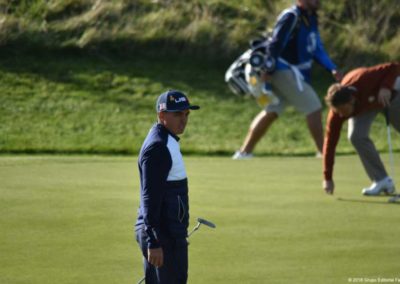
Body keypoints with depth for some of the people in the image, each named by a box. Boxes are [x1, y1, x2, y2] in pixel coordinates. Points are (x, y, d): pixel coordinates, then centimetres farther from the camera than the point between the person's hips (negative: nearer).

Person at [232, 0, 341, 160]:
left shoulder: (311, 18, 13)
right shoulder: (291, 17, -16)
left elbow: (317, 49, 16)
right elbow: (276, 42, -21)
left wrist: (332, 69, 7)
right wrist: (268, 69, -25)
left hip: (294, 73, 9)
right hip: (285, 70, -9)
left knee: (272, 111, 12)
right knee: (313, 107, -7)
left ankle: (244, 151, 15)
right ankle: (323, 152, -2)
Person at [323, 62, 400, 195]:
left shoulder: (365, 81, -44)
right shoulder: (337, 112, -33)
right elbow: (330, 142, -27)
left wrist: (386, 88, -50)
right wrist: (327, 178, -27)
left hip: (389, 94, -1)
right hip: (362, 106, 1)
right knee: (356, 136, -22)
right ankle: (382, 181, -14)